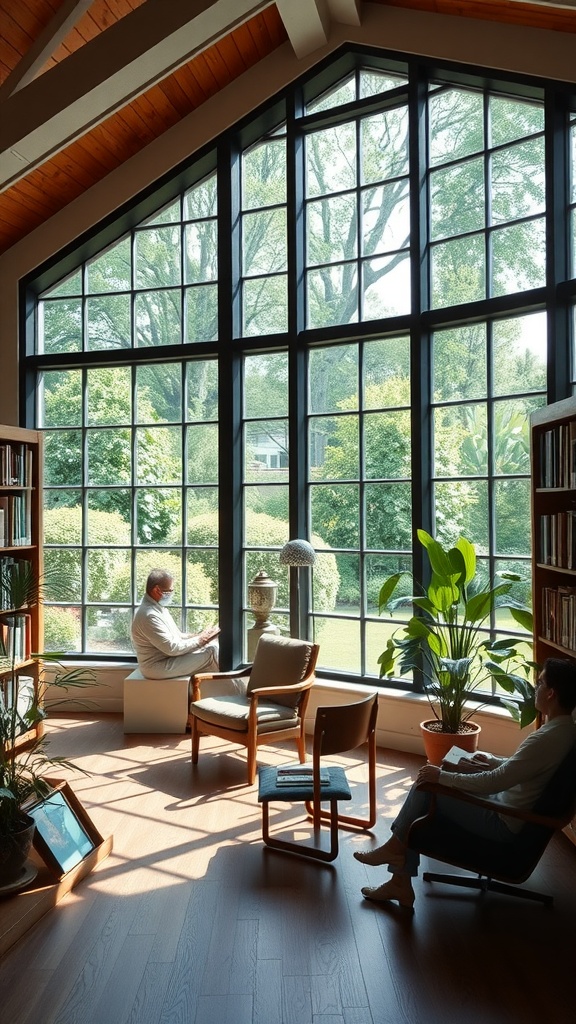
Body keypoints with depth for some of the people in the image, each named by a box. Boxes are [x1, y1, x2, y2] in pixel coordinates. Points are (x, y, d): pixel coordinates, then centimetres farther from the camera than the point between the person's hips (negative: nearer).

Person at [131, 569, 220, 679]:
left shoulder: (159, 607, 9)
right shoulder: (149, 615, -23)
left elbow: (177, 636, 15)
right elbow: (172, 648, -24)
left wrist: (199, 636, -2)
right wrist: (200, 640, -14)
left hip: (168, 657, 10)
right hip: (159, 668, -10)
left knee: (212, 644, 0)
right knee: (211, 650, -16)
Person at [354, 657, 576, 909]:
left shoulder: (549, 737, -28)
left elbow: (495, 782, -28)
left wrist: (442, 776, -20)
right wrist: (493, 761, 9)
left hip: (504, 824, -9)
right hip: (507, 805, 9)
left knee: (426, 785, -6)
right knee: (426, 782, 3)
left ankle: (395, 846, 15)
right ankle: (400, 882, 8)